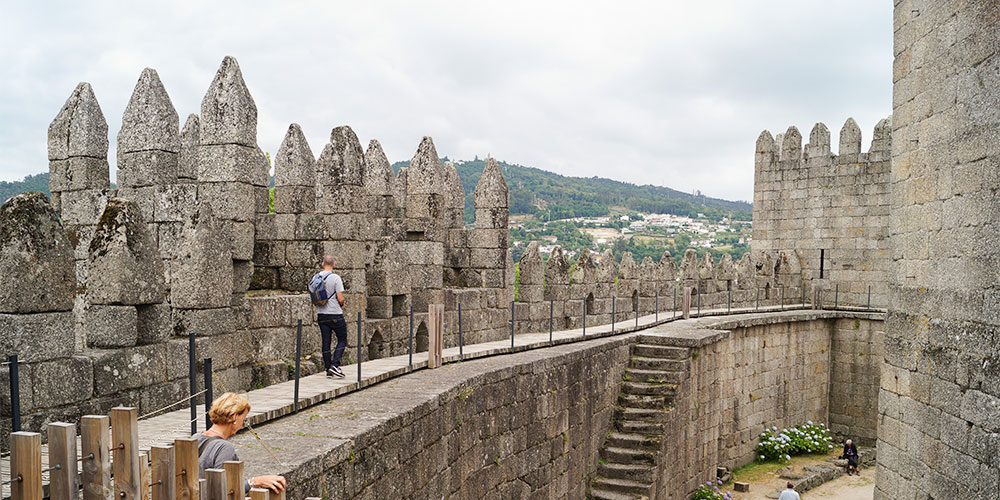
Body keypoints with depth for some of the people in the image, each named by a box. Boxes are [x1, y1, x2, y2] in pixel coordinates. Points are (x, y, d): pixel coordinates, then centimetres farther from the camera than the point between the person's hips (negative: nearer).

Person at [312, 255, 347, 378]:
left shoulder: (315, 277, 4)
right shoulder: (336, 278, -13)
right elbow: (340, 299, -15)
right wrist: (342, 305, 7)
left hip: (321, 315, 5)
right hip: (335, 315, -5)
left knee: (326, 342, 9)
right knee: (342, 340, 8)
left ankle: (328, 370, 11)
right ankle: (335, 365, -5)